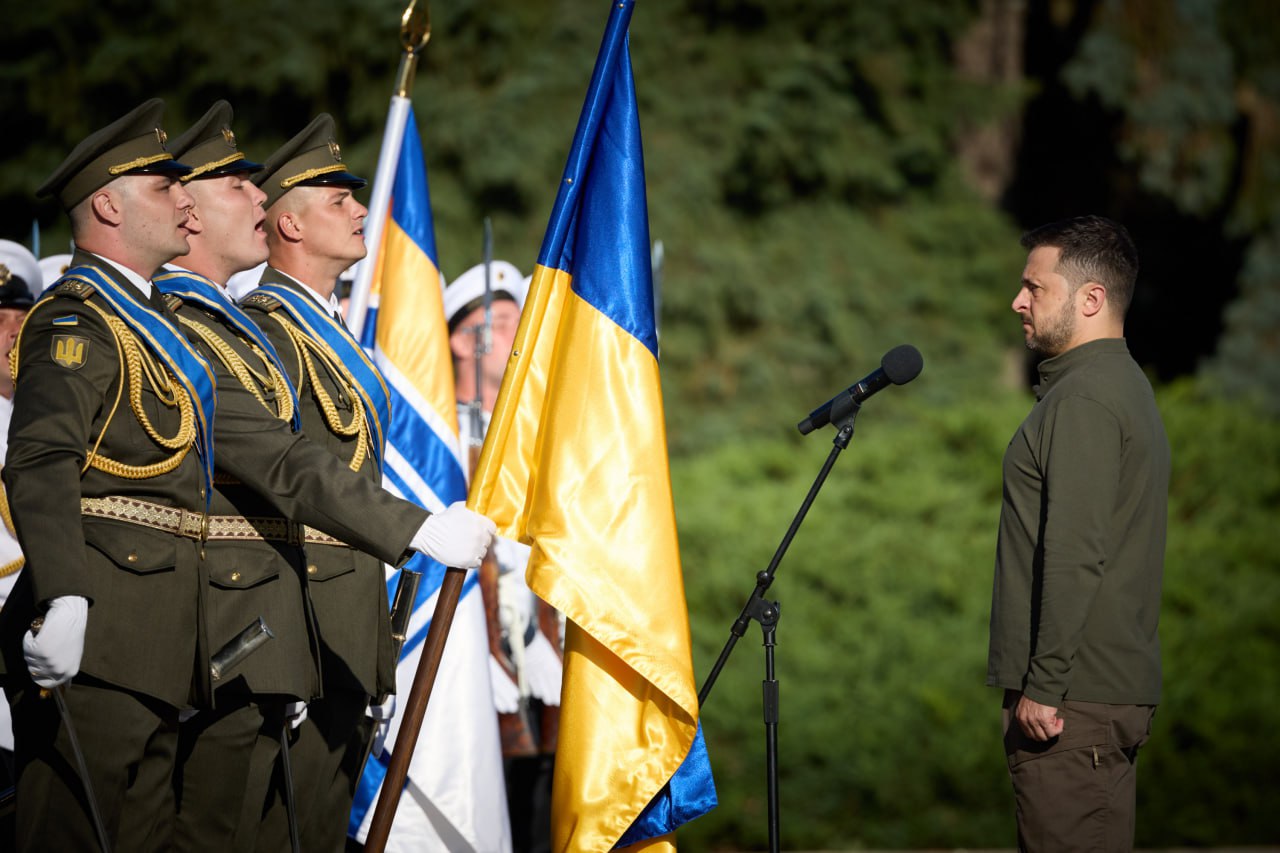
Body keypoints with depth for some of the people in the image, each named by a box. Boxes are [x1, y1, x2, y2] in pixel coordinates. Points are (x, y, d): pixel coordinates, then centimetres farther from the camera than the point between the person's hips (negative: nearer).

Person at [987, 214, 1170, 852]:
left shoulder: (1083, 400, -14)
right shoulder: (1127, 386, 19)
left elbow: (1074, 556, -22)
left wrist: (1043, 686, -20)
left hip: (1071, 703, -11)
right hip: (1120, 689, 11)